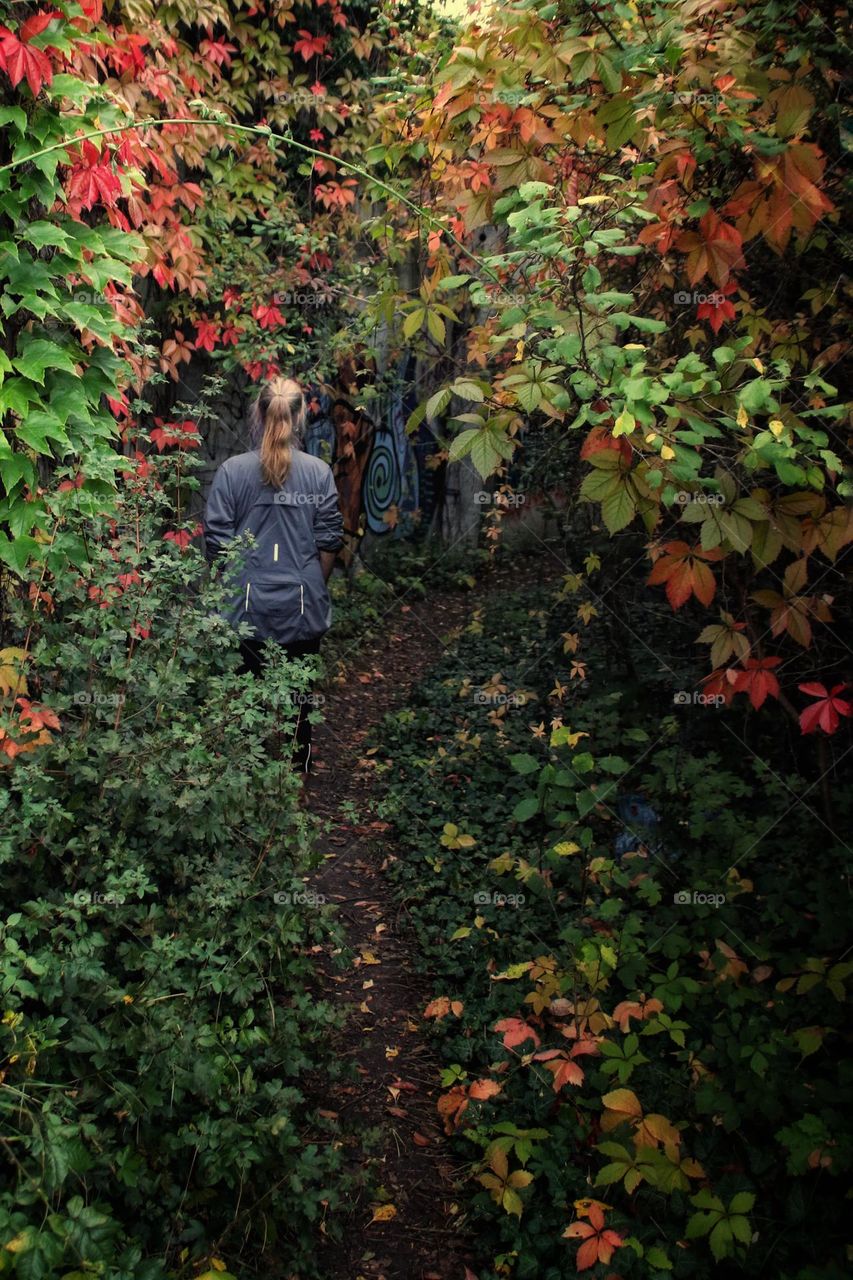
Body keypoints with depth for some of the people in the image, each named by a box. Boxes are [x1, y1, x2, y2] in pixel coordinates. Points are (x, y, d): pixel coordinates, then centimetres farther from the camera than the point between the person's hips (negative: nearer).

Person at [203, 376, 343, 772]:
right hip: (302, 604, 1)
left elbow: (216, 544, -5)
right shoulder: (318, 472, -6)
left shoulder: (232, 471, -7)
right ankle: (298, 765, 30)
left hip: (248, 603, 0)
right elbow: (327, 543, -2)